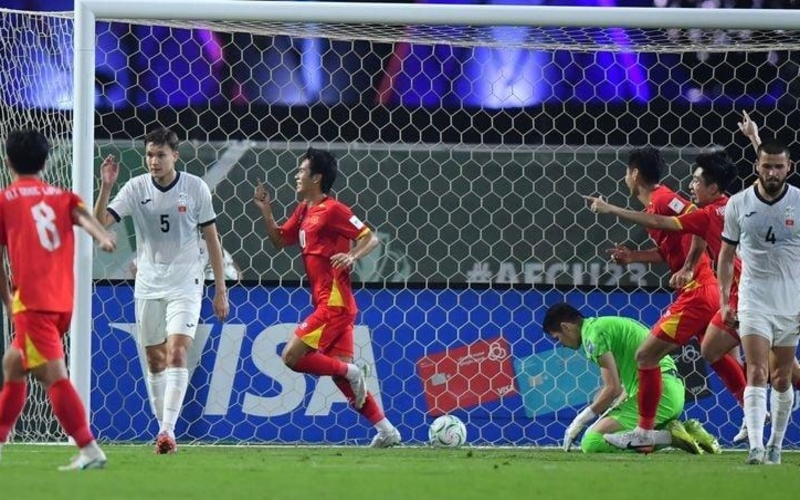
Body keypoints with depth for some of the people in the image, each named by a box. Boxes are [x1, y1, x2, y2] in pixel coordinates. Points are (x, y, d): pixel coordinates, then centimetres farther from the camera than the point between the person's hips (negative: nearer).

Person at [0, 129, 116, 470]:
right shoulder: (62, 197, 16)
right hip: (63, 301, 7)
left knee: (54, 376, -13)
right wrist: (102, 237, -27)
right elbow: (83, 216, -7)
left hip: (32, 300, -6)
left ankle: (89, 450, -24)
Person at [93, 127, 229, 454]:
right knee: (155, 360, 8)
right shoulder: (136, 188, -3)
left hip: (185, 284, -3)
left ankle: (168, 429, -23)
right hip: (148, 285, 3)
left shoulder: (196, 188, -5)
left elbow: (212, 239, 2)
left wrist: (220, 289, 1)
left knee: (177, 353, -17)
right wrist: (106, 187, -27)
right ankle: (164, 428, 18)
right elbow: (100, 223, -12)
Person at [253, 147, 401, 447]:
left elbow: (371, 238, -11)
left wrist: (352, 256, -29)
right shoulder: (304, 210, 15)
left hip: (334, 303, -9)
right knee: (342, 371, 6)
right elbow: (279, 240, 24)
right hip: (326, 303, 9)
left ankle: (350, 373, -1)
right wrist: (265, 210, 11)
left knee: (291, 357, -12)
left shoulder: (332, 210, -11)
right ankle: (386, 430, 6)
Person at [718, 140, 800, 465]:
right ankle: (755, 447, -23)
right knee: (757, 374, -14)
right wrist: (724, 301, 3)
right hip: (753, 301, -1)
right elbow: (726, 255, 9)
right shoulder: (738, 204, 0)